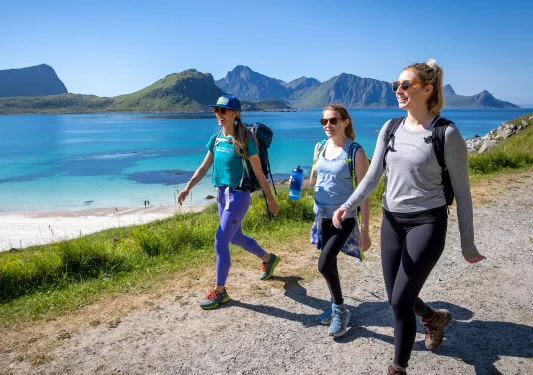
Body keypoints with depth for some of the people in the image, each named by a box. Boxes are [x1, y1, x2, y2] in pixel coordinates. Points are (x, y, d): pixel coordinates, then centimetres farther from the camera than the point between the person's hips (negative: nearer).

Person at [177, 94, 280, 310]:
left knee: (220, 243, -7)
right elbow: (204, 168, 8)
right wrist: (187, 188, -4)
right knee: (236, 237, 21)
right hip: (222, 193, 8)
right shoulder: (216, 139, 5)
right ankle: (269, 258, 46)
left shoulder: (244, 140, -14)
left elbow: (259, 173, -10)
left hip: (238, 195, -8)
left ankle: (220, 292, 10)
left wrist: (270, 199, -4)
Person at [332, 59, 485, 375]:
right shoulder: (390, 129, 3)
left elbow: (462, 191, -7)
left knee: (401, 300, -7)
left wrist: (468, 244, -2)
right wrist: (348, 206, -18)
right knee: (396, 298, 14)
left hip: (427, 223, -5)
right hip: (392, 221, 6)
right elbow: (372, 176, 0)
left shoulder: (446, 134, -12)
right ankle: (434, 318, 48)